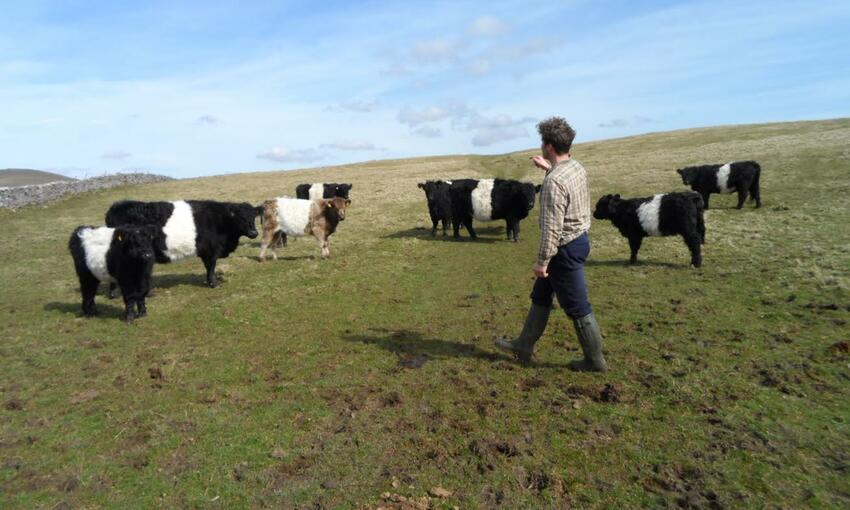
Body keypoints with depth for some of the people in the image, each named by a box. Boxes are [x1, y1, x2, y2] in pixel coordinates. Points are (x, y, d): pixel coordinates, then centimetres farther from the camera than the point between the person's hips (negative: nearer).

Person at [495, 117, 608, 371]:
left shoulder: (553, 181, -25)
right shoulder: (577, 167, 3)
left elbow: (552, 227, -25)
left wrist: (542, 261, -17)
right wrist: (548, 168, 32)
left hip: (566, 248, -10)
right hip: (579, 239, 10)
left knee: (576, 307, 5)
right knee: (541, 295, 19)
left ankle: (595, 360, 21)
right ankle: (524, 345, 31)